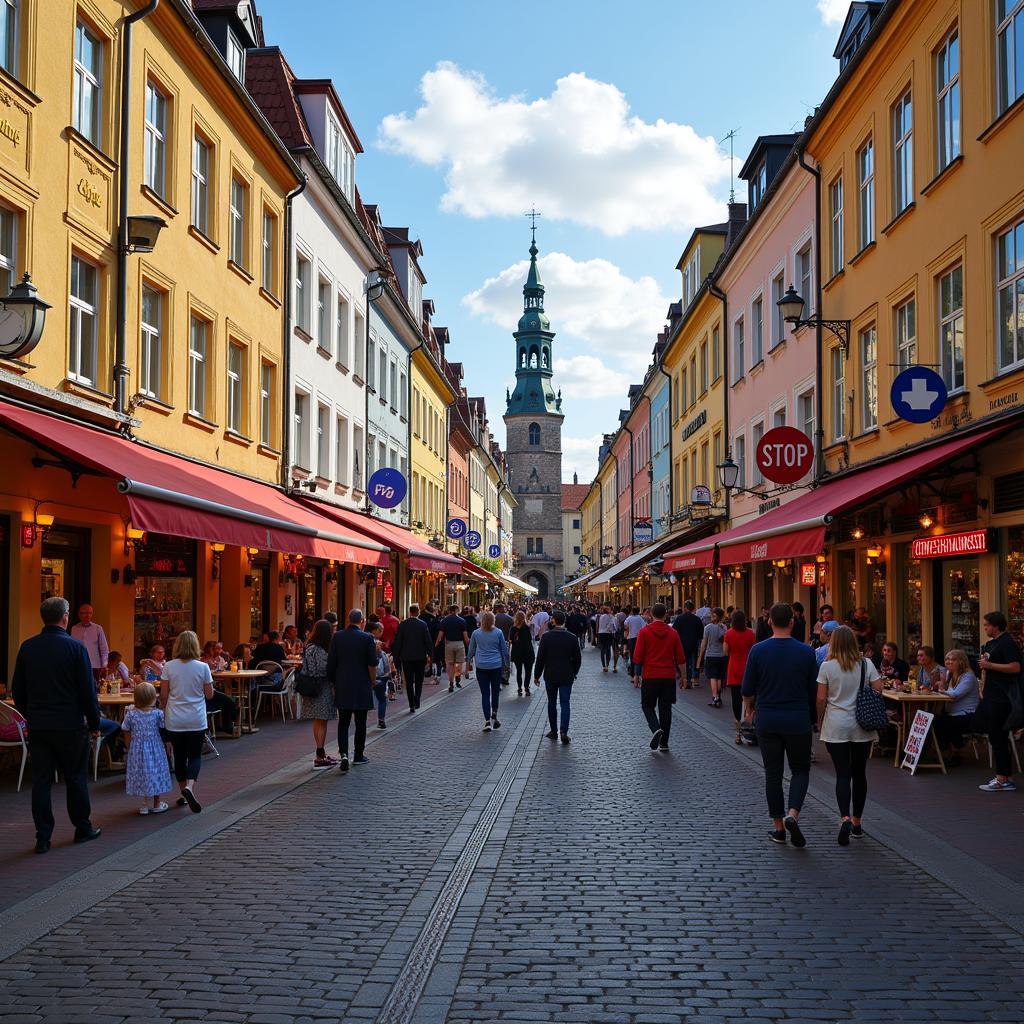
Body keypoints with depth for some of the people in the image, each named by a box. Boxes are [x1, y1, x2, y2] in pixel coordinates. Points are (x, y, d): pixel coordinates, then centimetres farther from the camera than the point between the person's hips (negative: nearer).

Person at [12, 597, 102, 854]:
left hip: (37, 725, 3)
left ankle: (43, 837, 7)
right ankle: (83, 829, 21)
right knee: (75, 778, 10)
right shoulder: (75, 647, -11)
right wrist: (94, 724, 0)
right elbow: (88, 690, -9)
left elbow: (17, 690, 8)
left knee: (41, 780, 6)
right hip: (70, 725, -3)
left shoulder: (27, 648, 1)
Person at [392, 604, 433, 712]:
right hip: (420, 657, 0)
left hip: (406, 657, 0)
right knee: (419, 681, 11)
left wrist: (396, 656, 5)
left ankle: (412, 705, 6)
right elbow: (428, 641, -5)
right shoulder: (423, 624, -6)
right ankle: (417, 702, -3)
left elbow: (397, 641, -3)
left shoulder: (402, 624, -5)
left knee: (409, 682, 7)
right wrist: (429, 654, 5)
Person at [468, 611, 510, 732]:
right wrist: (506, 662, 19)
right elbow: (504, 649, 5)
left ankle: (487, 721, -5)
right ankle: (494, 714, 7)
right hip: (496, 666, 0)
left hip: (481, 666, 0)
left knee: (485, 693, 0)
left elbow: (471, 650, 10)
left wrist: (470, 659, 29)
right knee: (495, 691, 16)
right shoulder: (498, 633, -3)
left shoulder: (476, 633, -1)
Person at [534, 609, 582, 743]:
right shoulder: (572, 638, -5)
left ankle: (553, 730, 20)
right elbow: (577, 658, 3)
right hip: (567, 676, 0)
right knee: (565, 704, 1)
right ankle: (563, 730, -13)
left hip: (550, 676, 0)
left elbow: (540, 658, -6)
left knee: (552, 703, 14)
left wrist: (537, 675, 4)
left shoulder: (546, 637, -9)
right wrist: (574, 673, 19)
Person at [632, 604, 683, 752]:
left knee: (647, 706, 11)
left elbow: (638, 656, -6)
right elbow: (680, 658, 4)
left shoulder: (644, 632, -5)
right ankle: (664, 743, 11)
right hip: (669, 677, 2)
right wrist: (680, 674, 13)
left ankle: (656, 729, -15)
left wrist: (636, 674, 3)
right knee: (665, 708, 9)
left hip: (650, 676, -2)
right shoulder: (673, 633, 3)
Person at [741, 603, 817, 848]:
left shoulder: (758, 650, -6)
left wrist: (749, 708, 20)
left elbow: (748, 689, -1)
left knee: (773, 773, 9)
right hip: (798, 721, 0)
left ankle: (779, 827, 12)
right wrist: (813, 719, 17)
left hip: (767, 720, 0)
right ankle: (792, 814, -9)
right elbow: (814, 690, 1)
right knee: (800, 770, 13)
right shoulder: (805, 652, -6)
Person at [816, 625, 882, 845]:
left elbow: (821, 699, -5)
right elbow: (879, 691, 0)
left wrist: (820, 722, 8)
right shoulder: (866, 665, 0)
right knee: (859, 773, 12)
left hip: (836, 728, -2)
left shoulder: (827, 667, -6)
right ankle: (856, 822, 19)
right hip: (863, 728, 2)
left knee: (842, 774, -2)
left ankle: (845, 818, -21)